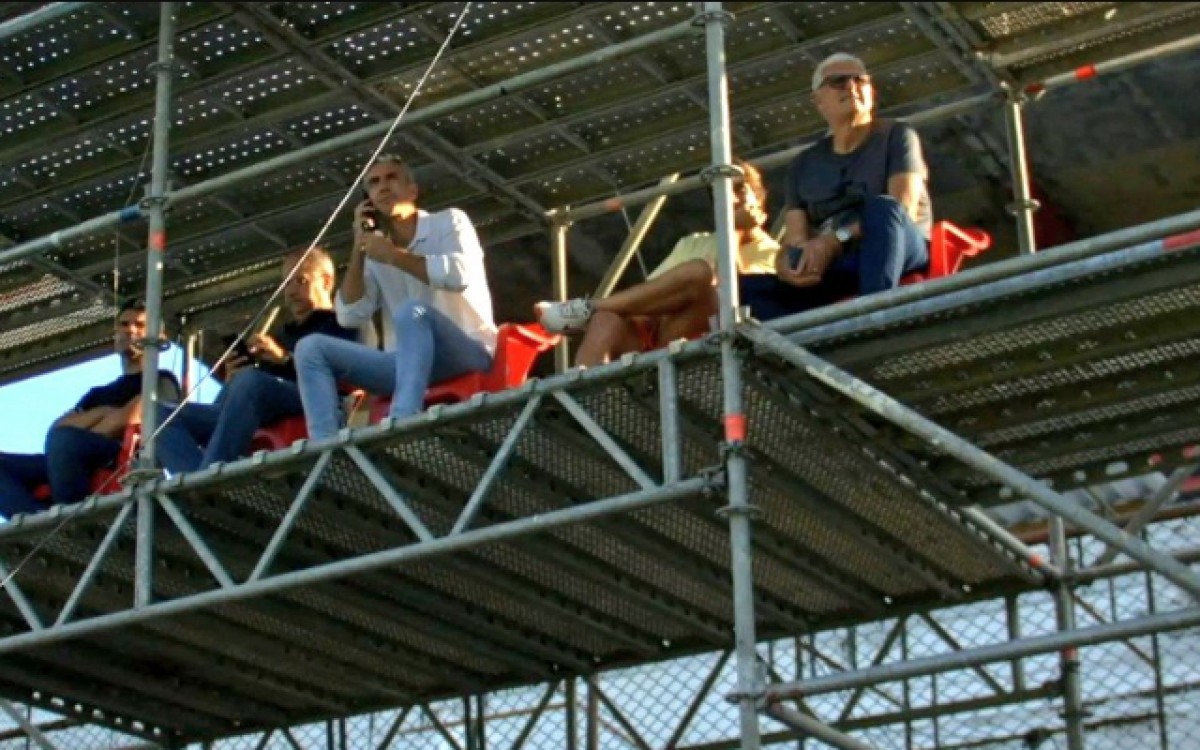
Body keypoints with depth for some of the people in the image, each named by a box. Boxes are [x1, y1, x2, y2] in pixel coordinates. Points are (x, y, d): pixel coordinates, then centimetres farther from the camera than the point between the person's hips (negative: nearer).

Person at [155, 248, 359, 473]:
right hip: (261, 422, 7)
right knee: (162, 414, -9)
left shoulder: (340, 325, 19)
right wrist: (232, 382, 8)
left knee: (249, 380, -38)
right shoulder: (281, 337, 39)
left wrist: (286, 358, -10)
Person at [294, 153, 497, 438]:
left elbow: (460, 274, -16)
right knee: (311, 347, -8)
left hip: (467, 353, -5)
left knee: (411, 310, -36)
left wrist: (394, 255, -10)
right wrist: (359, 248, 1)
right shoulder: (376, 256, 17)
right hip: (411, 363, 5)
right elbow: (350, 316, 3)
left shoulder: (448, 222, 6)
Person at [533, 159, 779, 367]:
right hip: (651, 333, 4)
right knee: (608, 321, -31)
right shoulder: (695, 243, 29)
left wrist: (734, 231, -1)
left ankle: (588, 309, -20)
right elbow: (654, 288, 16)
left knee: (700, 272, -29)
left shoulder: (769, 253, 15)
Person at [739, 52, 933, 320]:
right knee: (747, 287, -20)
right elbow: (795, 237, 10)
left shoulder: (896, 136, 11)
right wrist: (786, 262, -16)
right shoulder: (803, 164, 21)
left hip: (898, 254, -3)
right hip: (829, 272, 3)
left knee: (882, 207, -35)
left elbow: (903, 208, -6)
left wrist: (835, 240, -18)